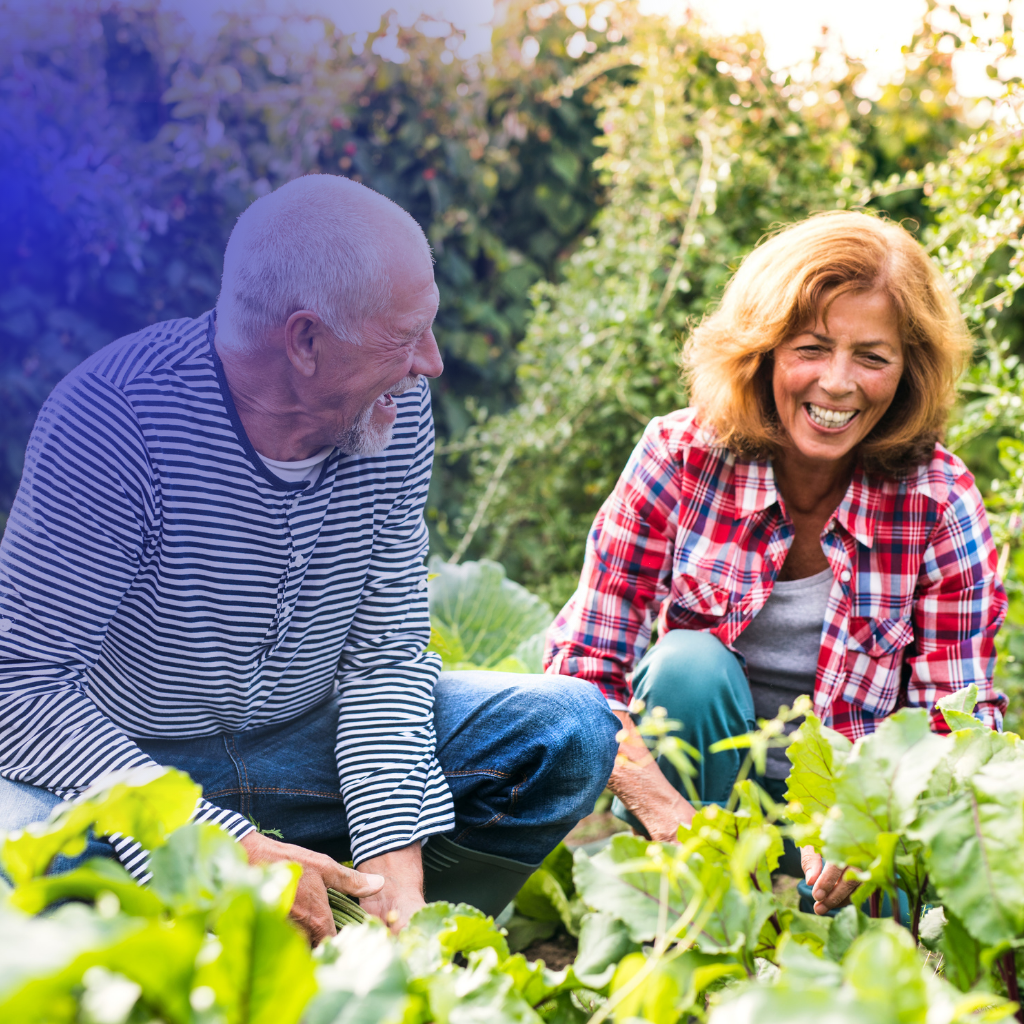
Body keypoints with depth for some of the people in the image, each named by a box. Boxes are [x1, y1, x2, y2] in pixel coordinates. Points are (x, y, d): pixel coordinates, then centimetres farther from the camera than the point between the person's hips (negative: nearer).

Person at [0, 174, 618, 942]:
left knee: (571, 731, -10)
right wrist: (234, 854, -34)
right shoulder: (113, 419, -26)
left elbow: (388, 651, -6)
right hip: (122, 764, -5)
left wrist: (393, 858, -21)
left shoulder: (396, 410, -9)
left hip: (310, 746, 5)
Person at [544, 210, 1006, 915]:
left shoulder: (940, 501, -12)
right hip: (698, 785, 1)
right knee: (690, 665, -30)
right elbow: (583, 664, -15)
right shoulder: (680, 458, -14)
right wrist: (669, 817, -31)